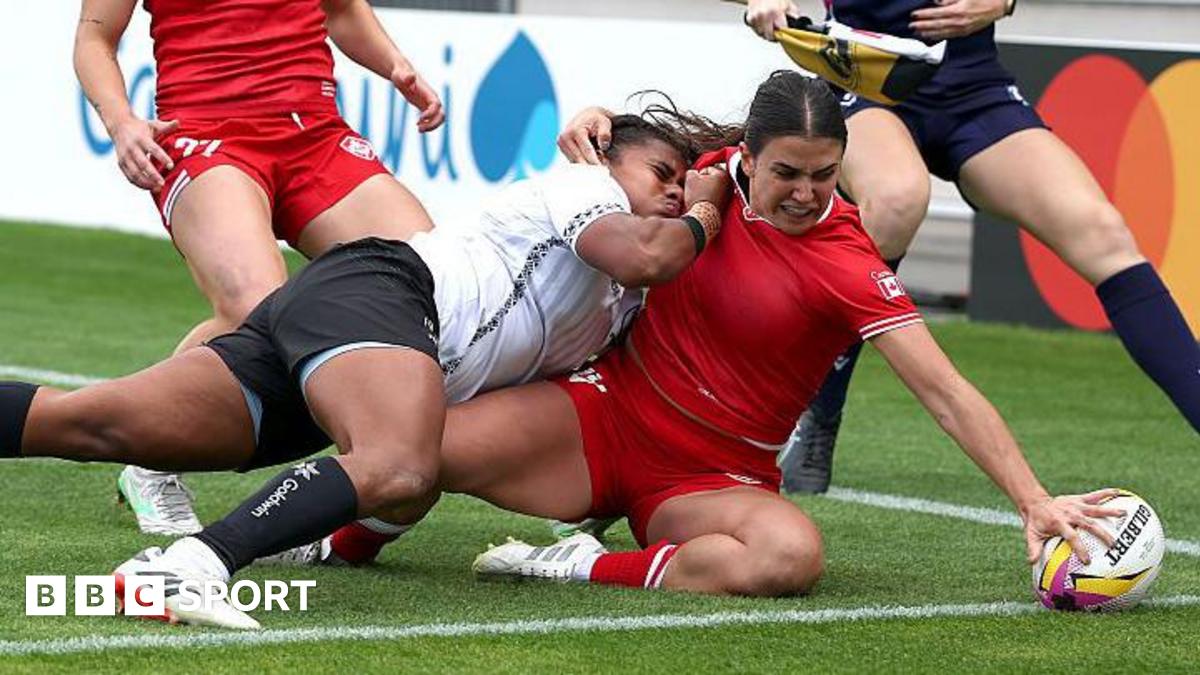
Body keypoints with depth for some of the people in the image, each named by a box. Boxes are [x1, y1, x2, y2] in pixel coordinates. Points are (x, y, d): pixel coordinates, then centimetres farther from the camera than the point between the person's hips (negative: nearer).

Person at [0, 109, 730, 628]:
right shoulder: (586, 184, 7)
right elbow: (645, 255, -10)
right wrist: (703, 215, 7)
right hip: (373, 287, -9)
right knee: (401, 471, -38)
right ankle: (191, 563, -54)